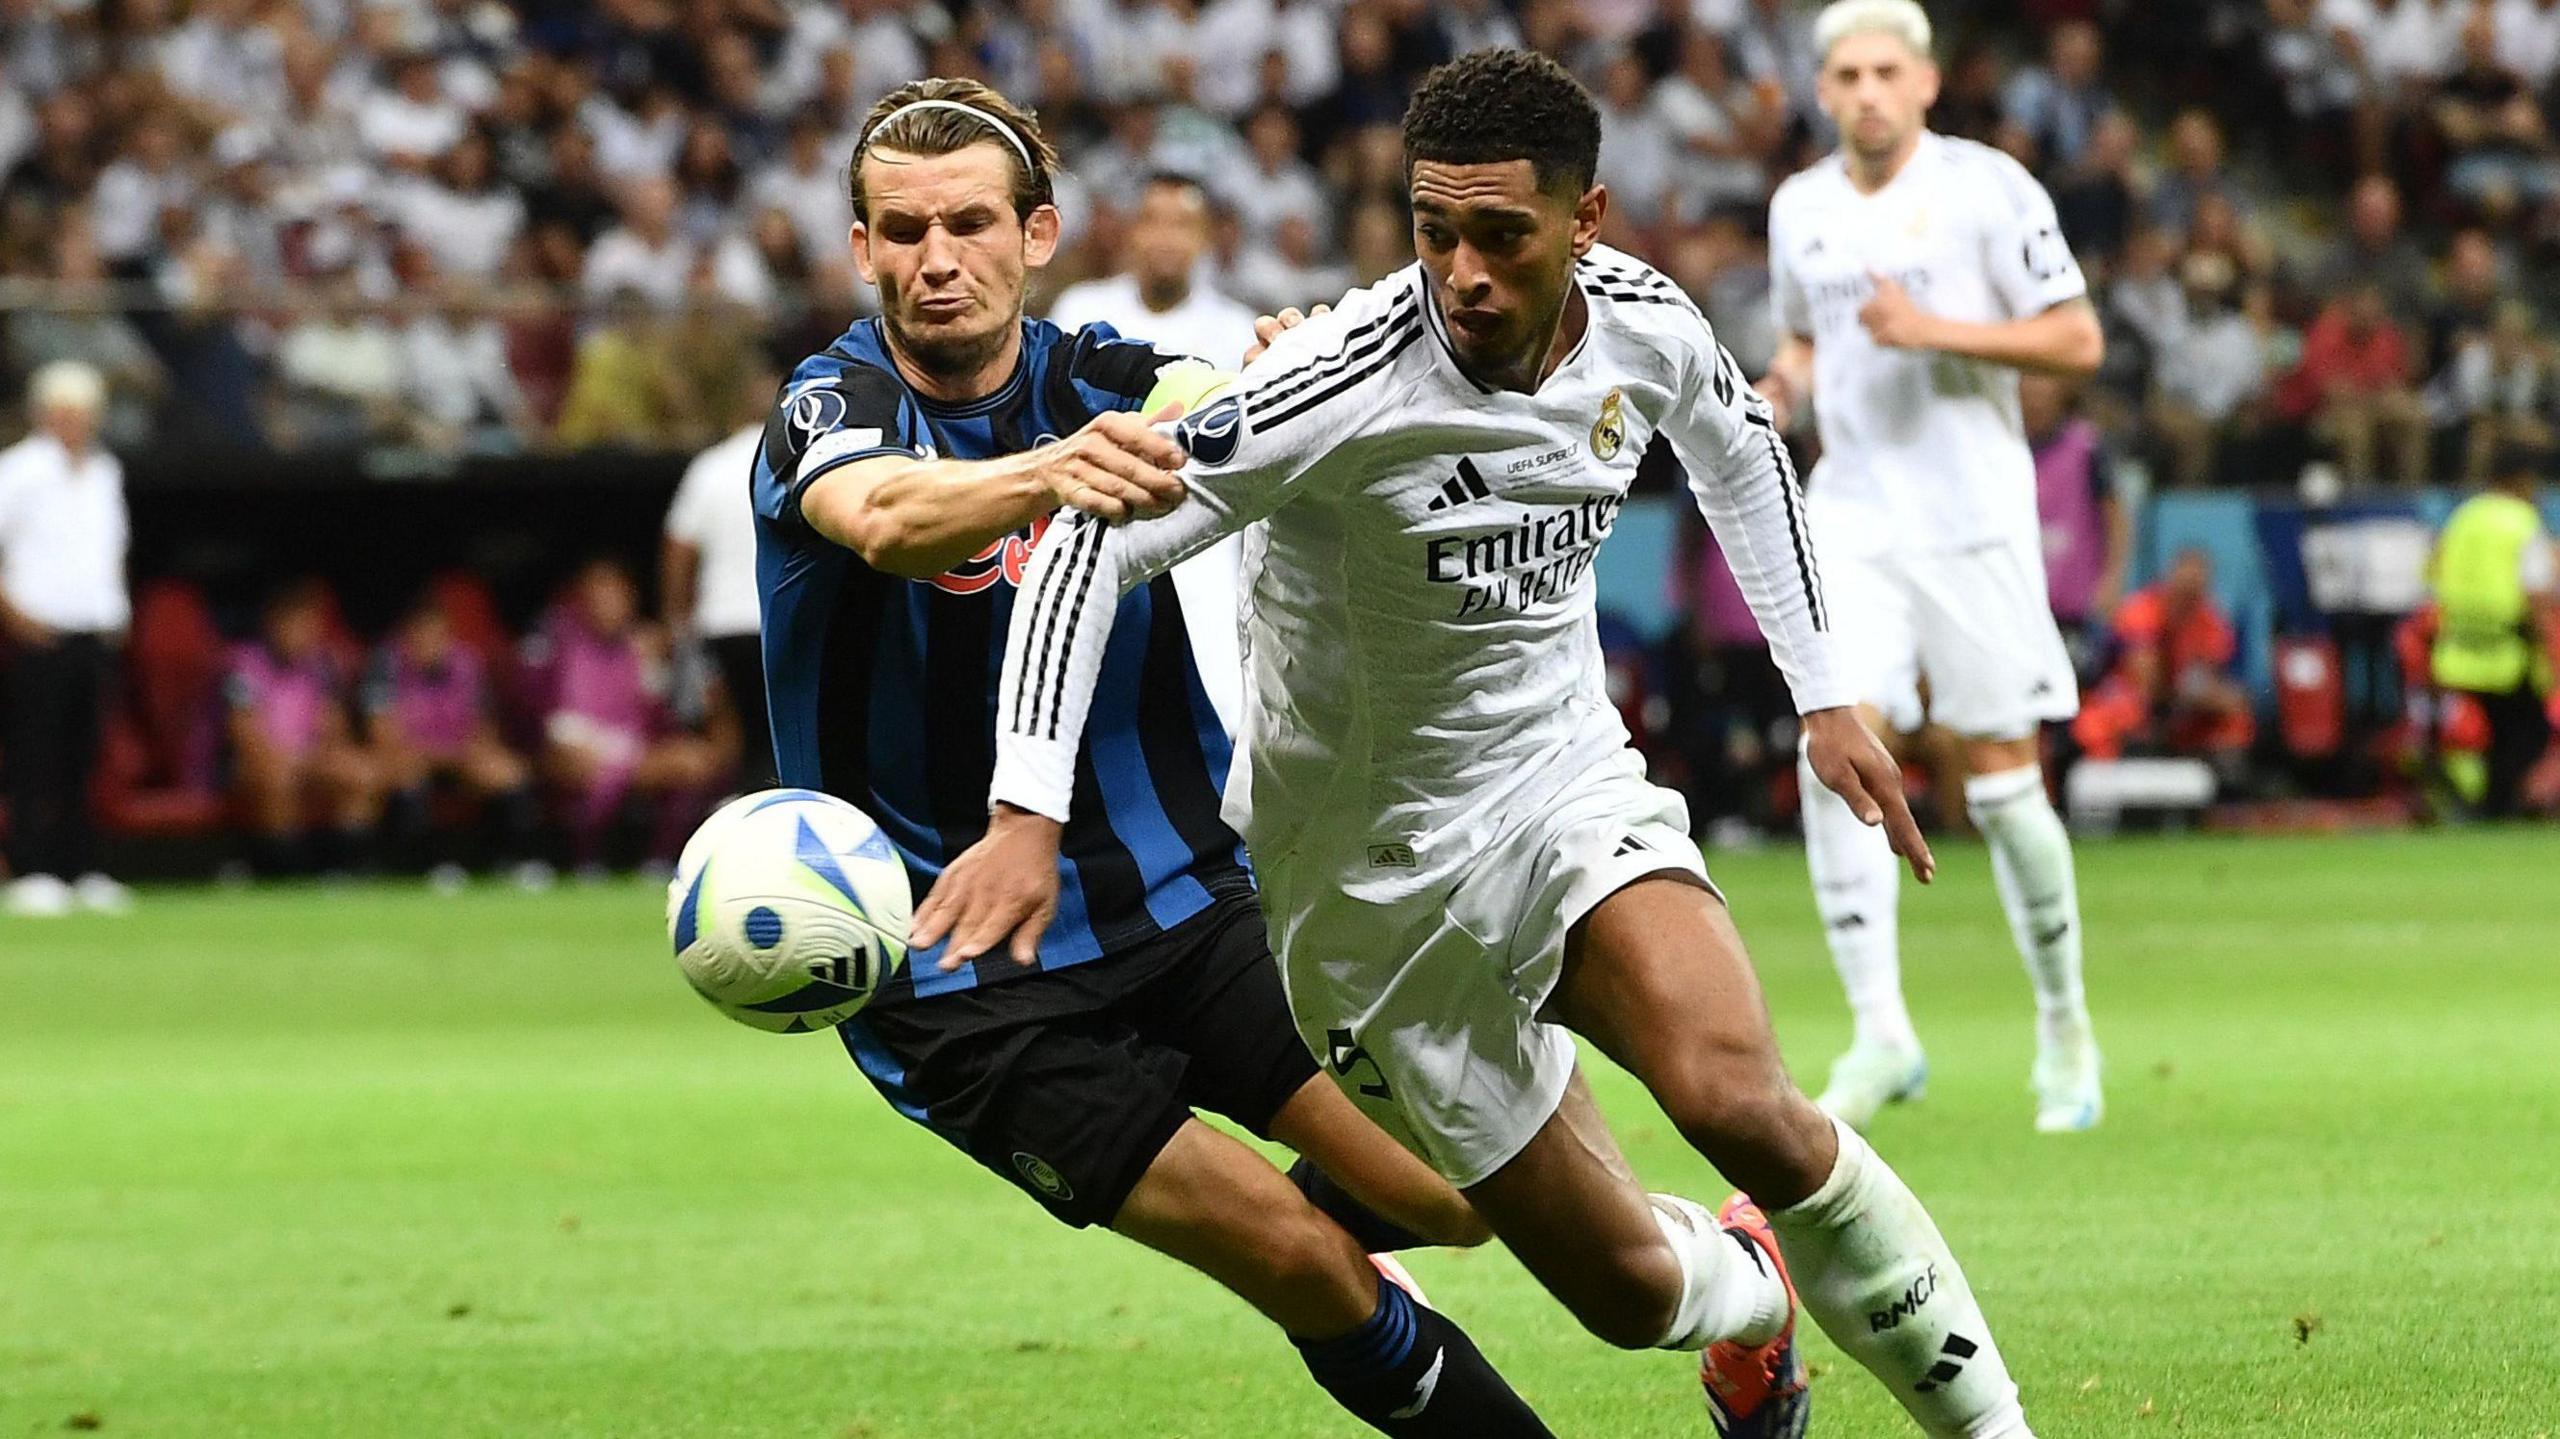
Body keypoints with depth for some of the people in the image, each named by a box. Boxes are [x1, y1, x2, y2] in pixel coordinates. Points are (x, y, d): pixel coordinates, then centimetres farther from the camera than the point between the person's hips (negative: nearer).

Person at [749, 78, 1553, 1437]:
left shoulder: (1107, 384, 1)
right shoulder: (832, 408, -13)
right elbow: (886, 520, -36)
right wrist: (1044, 474, -58)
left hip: (1186, 901, 4)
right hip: (974, 989, -4)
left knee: (1456, 1193, -7)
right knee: (1300, 1263, -13)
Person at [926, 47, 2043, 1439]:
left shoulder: (1643, 324, -9)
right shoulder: (1348, 383, -27)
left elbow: (1737, 446, 16)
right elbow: (1096, 536, -27)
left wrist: (1823, 695, 18)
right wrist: (1026, 818, -36)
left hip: (1569, 777, 3)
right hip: (1382, 873, -3)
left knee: (1737, 1101, -27)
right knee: (1629, 1288, -4)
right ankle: (1750, 1296, 35)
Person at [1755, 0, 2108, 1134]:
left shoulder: (1988, 189, -5)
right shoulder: (1800, 208, 10)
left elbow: (2077, 342, -7)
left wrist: (1936, 330, -18)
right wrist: (1782, 388, 3)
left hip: (1974, 520, -3)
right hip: (1851, 519, 4)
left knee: (2001, 781, 0)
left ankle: (2064, 1025, 19)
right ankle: (1879, 1031, -14)